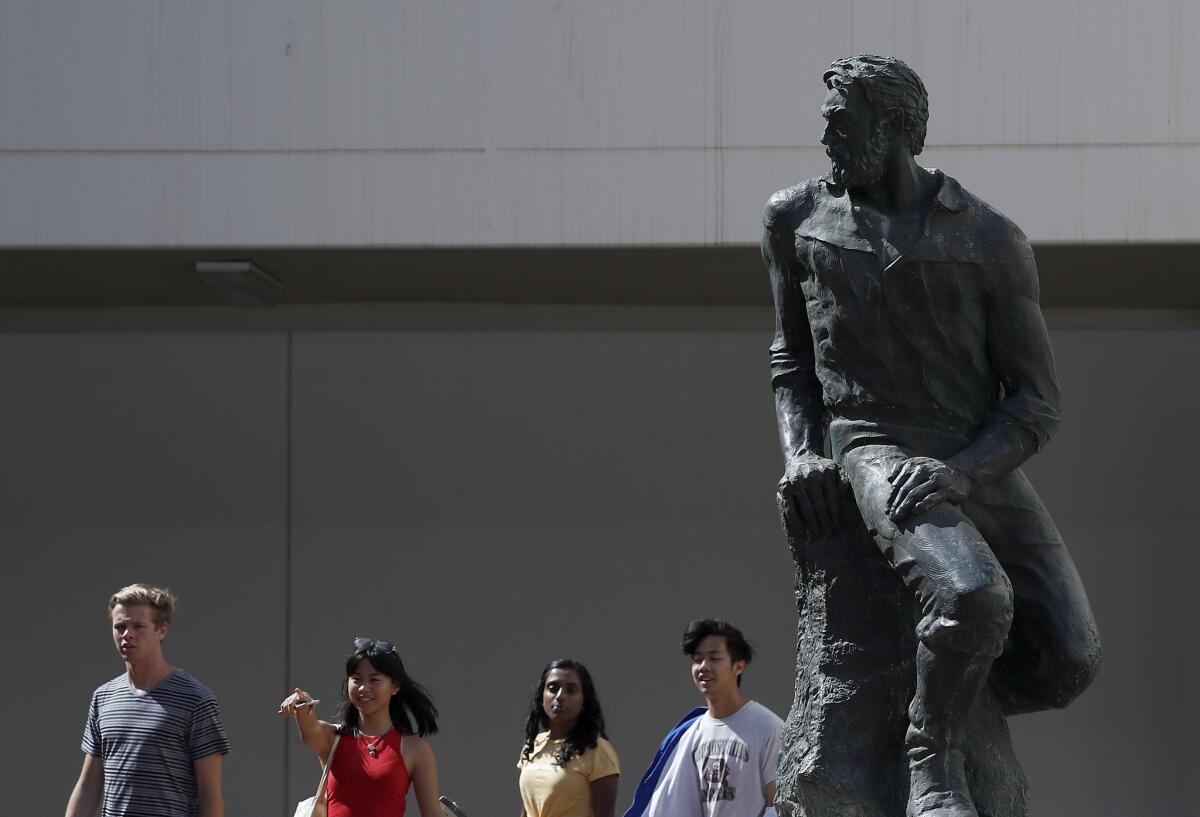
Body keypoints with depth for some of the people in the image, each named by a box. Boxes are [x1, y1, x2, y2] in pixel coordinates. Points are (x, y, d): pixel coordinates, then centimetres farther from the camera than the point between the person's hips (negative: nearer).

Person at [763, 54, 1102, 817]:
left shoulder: (993, 241, -2)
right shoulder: (795, 221, 5)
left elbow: (1037, 402, -1)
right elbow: (793, 358, 18)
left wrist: (957, 472, -20)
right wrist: (800, 455, -1)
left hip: (980, 466, 2)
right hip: (878, 457, -2)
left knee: (1067, 663, -13)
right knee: (973, 599, -34)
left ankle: (947, 704, 19)